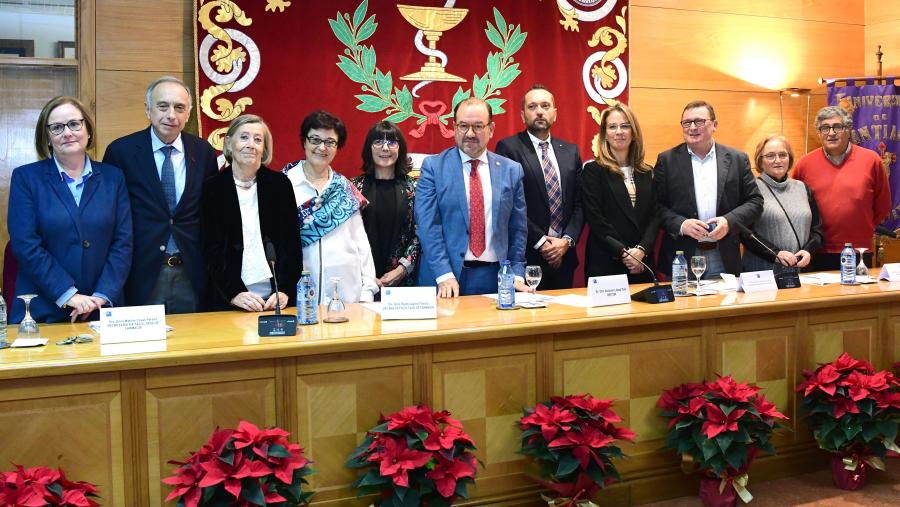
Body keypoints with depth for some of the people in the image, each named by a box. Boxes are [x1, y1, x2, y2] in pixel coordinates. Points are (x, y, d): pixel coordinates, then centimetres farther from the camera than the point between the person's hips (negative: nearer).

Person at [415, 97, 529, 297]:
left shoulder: (511, 170, 8)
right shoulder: (433, 166, -1)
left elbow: (517, 228, 9)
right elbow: (428, 224, -7)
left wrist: (516, 275, 0)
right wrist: (444, 275, -15)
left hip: (495, 276, 2)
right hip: (447, 279, -2)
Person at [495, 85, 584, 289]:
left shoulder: (571, 151, 13)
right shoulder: (508, 148, -4)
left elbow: (579, 204, 10)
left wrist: (567, 241, -5)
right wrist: (540, 242, -13)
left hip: (563, 256, 5)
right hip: (525, 257, -5)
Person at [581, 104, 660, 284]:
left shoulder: (647, 173, 11)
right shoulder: (593, 171, -3)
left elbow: (654, 216, 5)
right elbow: (596, 220, -10)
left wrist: (641, 250, -11)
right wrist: (624, 253, -15)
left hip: (642, 265, 4)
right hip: (605, 264, -4)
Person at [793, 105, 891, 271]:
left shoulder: (871, 160, 1)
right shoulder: (804, 163, 2)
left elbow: (883, 206, 10)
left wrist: (863, 229, 9)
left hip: (859, 254, 0)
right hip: (817, 256, 0)